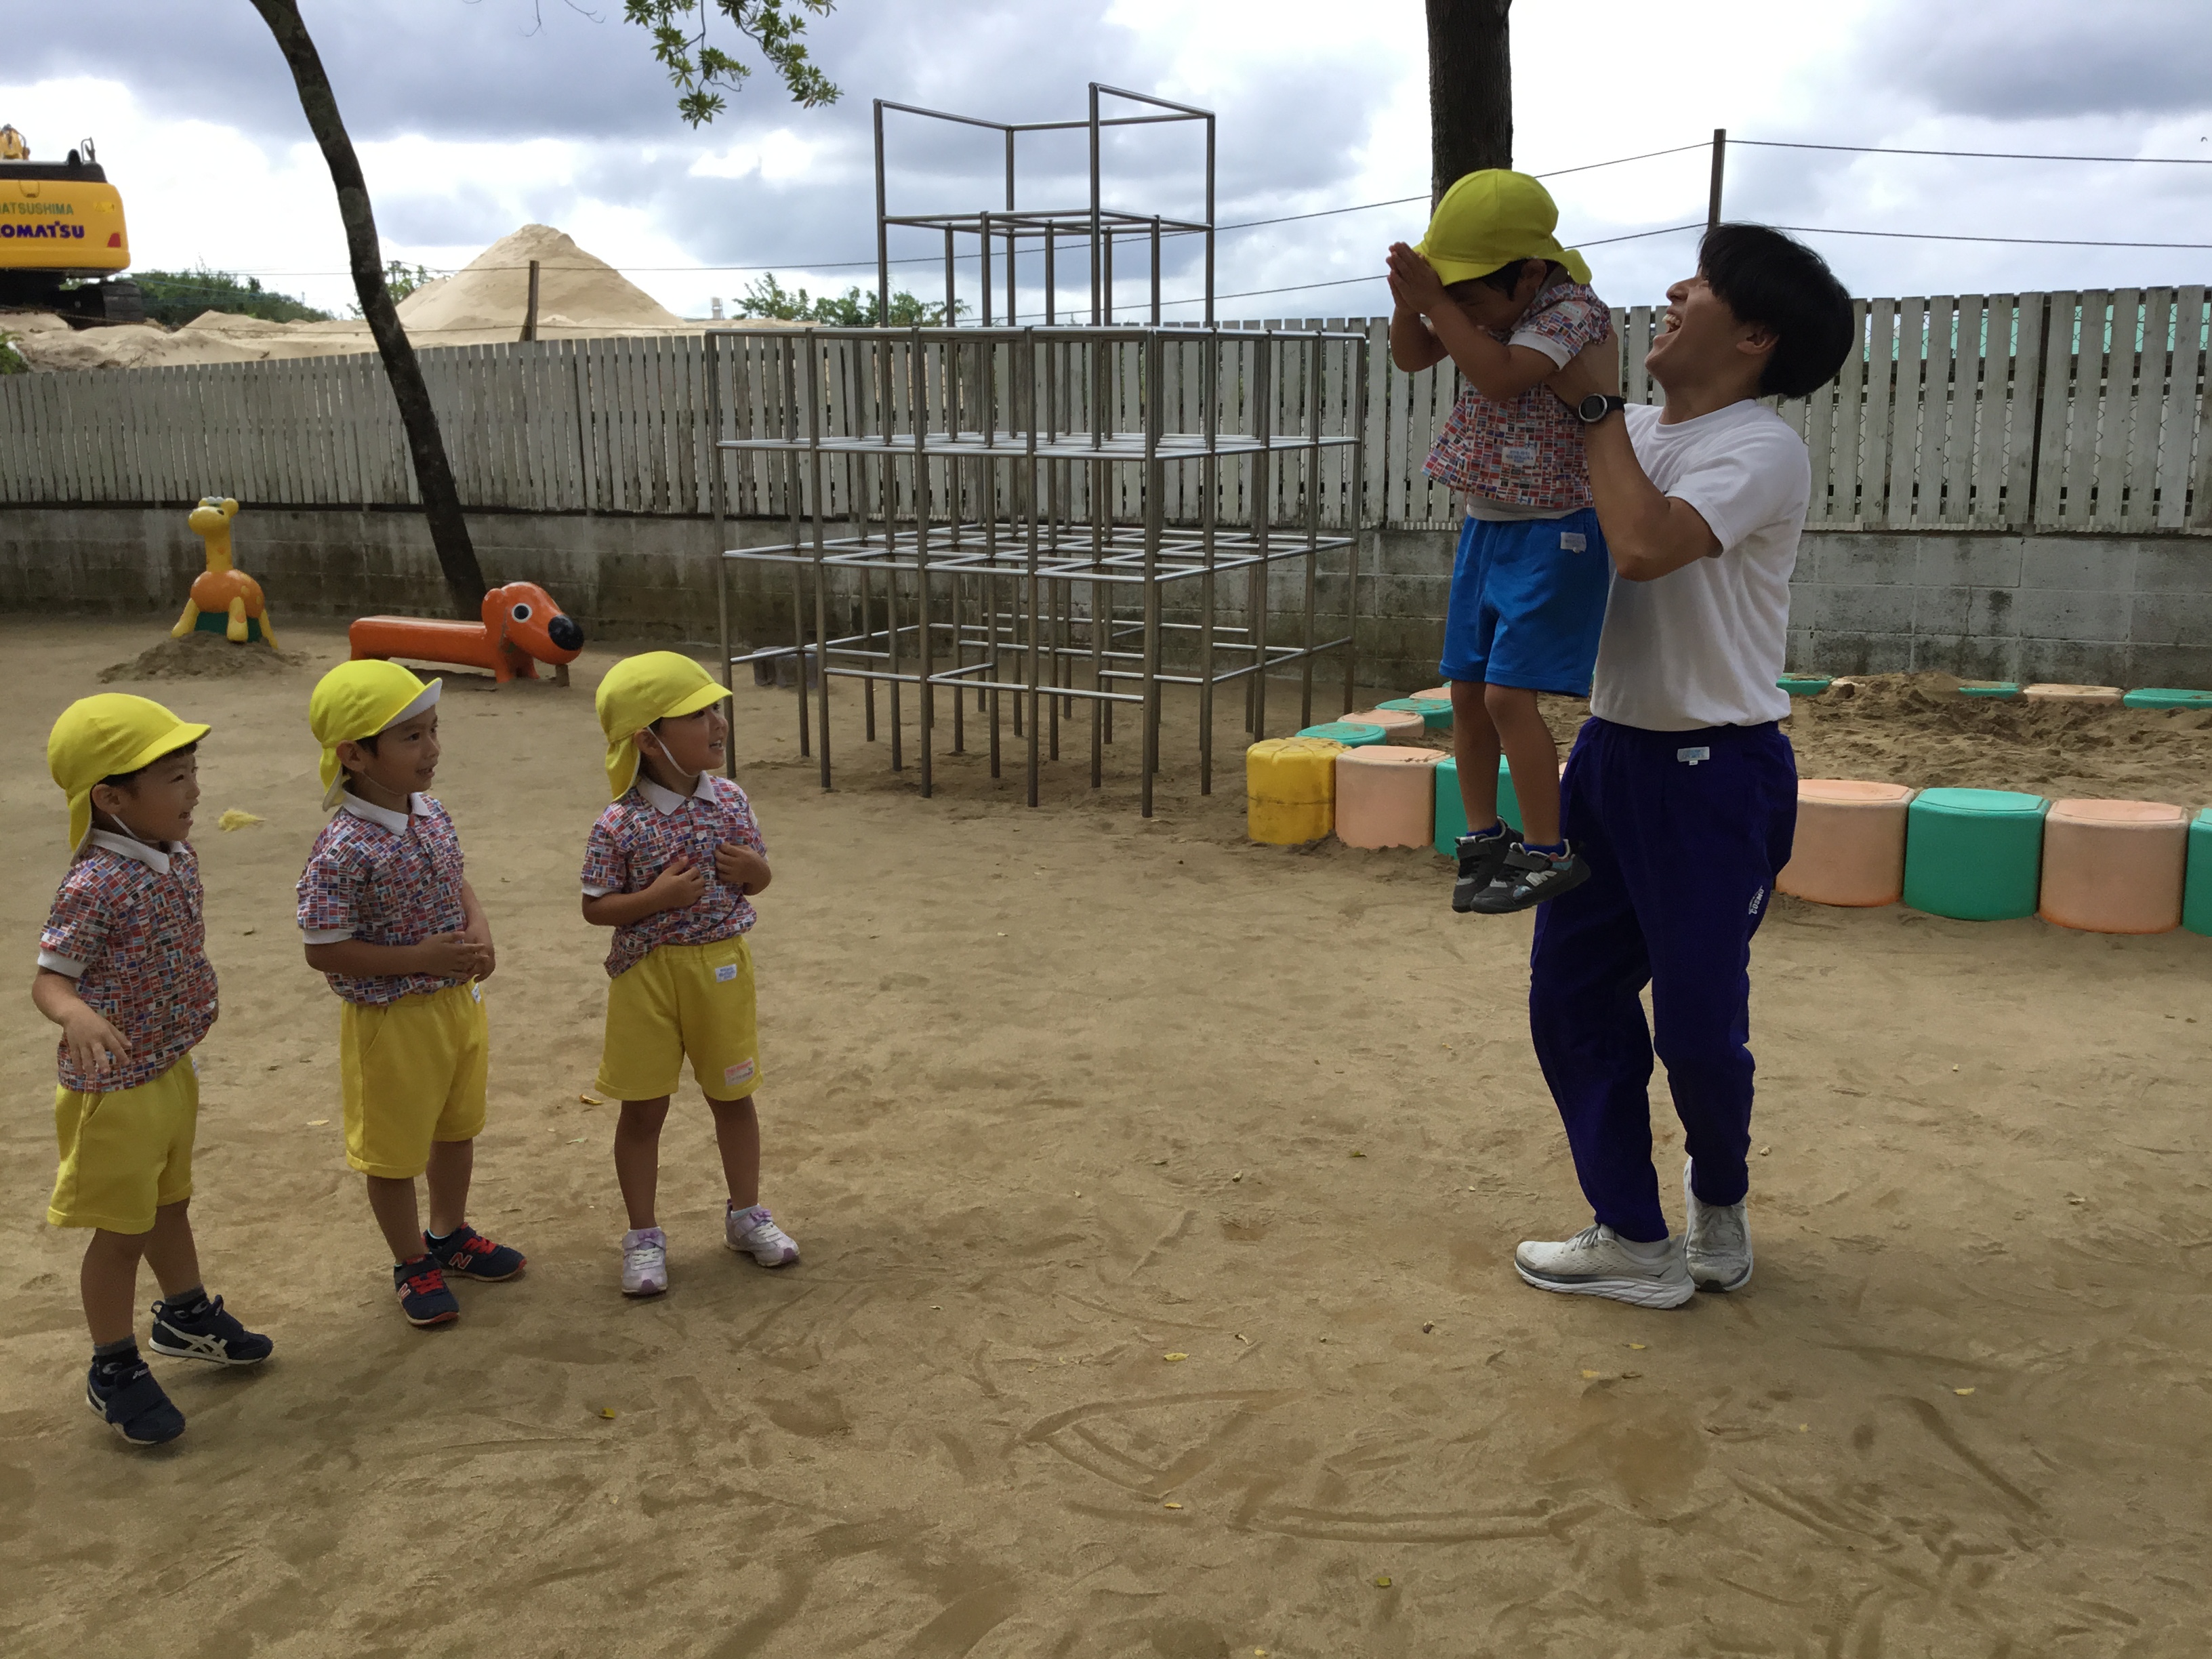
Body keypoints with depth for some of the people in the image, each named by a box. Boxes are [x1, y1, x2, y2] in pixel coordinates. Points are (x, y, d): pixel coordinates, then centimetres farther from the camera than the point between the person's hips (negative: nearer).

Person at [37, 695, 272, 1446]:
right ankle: (114, 1371, 26)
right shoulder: (95, 886, -27)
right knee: (122, 1230, 8)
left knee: (170, 1202, 27)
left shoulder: (178, 857, -3)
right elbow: (49, 978, -25)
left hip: (173, 1068, 8)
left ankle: (186, 1316, 48)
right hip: (115, 1086, -8)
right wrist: (76, 1016, -45)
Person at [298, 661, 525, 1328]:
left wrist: (480, 933, -7)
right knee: (394, 1149, 12)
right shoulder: (344, 851, -25)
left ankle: (451, 1234, 47)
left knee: (457, 1127, 24)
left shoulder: (433, 816, -3)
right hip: (391, 1018, -7)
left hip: (459, 1003, 8)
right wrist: (420, 958, -25)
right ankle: (413, 1263, 32)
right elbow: (322, 951, -22)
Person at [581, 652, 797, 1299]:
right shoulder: (620, 826, -16)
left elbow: (760, 874, 9)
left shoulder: (730, 800, -4)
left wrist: (752, 870, -14)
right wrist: (657, 896, -24)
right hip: (648, 975, -4)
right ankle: (644, 1237, 23)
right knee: (643, 1108, 8)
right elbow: (595, 907, -10)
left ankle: (745, 1215, 34)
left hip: (722, 967, 4)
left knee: (732, 1095, 16)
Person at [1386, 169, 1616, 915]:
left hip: (1553, 533, -8)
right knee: (1467, 691, 9)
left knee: (1508, 694, -13)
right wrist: (1411, 299, -10)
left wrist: (1435, 301, -30)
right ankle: (1484, 839, 22)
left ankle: (1550, 853, -1)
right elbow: (1409, 356, 10)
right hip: (1486, 524, 8)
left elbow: (1501, 377, -32)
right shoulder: (1486, 307, 5)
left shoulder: (1574, 312, -19)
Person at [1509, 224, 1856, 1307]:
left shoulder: (1761, 451, -13)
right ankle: (1634, 1242, 17)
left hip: (1716, 772, -8)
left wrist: (1595, 406, -17)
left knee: (1699, 1021, 1)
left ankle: (1719, 1199, 32)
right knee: (1572, 997, 7)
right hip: (1611, 751, 8)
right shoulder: (1633, 435, 11)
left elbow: (1646, 542, -30)